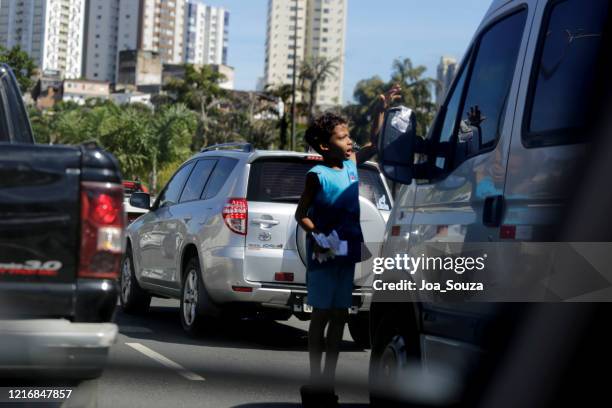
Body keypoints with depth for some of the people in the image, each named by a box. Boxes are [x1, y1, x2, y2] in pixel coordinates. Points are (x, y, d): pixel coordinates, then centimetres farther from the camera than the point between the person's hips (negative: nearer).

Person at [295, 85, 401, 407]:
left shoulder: (351, 163, 6)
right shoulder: (317, 175, -10)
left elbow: (373, 144, 19)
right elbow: (301, 214, -7)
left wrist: (381, 109, 9)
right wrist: (319, 236, -22)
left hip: (347, 253, 6)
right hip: (323, 257, -6)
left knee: (339, 316, 8)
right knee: (322, 315, 1)